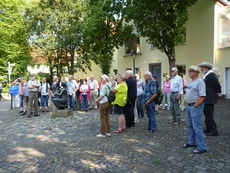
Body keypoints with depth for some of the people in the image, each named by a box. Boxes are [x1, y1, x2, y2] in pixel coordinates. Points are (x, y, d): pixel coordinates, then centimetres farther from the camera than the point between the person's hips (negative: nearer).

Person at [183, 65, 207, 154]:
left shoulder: (200, 81, -14)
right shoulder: (191, 82, 15)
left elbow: (202, 96, -21)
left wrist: (195, 106, -18)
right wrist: (187, 104, 14)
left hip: (196, 106, -9)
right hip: (188, 106, 9)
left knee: (197, 127, -5)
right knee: (190, 126, 19)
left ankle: (202, 148, 5)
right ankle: (191, 142, 33)